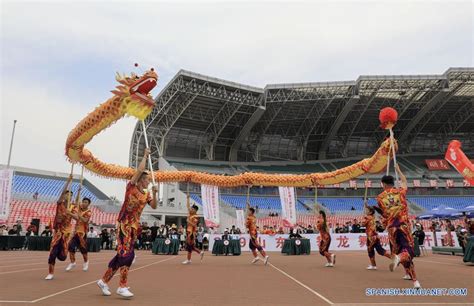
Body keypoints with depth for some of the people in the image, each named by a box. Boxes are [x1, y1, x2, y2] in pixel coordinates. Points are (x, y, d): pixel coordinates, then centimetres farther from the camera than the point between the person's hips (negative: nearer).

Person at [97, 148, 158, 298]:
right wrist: (145, 155, -2)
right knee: (126, 254, -13)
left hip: (135, 226, 7)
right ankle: (122, 286, -8)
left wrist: (154, 193, -2)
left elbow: (154, 206, 9)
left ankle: (104, 280, 21)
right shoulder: (131, 186, -3)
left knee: (123, 254, 9)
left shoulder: (146, 194, 14)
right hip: (124, 224, -7)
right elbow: (140, 169, -13)